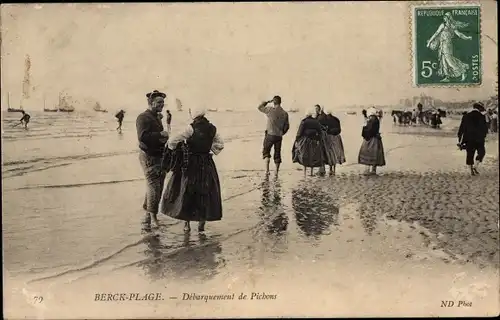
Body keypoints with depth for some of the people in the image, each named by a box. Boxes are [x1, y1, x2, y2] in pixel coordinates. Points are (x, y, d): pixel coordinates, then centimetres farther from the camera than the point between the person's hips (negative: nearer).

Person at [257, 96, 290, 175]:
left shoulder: (270, 110, -9)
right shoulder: (285, 113, 2)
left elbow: (259, 107, 4)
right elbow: (287, 126, 7)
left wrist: (268, 102, 10)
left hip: (270, 135, -3)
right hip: (279, 136, 3)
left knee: (266, 152, 10)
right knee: (277, 154, 11)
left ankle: (267, 170, -8)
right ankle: (276, 173, 14)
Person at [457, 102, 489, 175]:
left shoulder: (466, 116, 0)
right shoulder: (482, 117, -7)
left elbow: (461, 128, -1)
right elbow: (485, 128, -3)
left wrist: (460, 139, 4)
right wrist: (483, 136, 16)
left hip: (468, 140, 3)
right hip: (479, 139, -2)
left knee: (469, 155, 10)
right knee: (481, 152, 14)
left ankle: (471, 170, 14)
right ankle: (475, 166, 0)